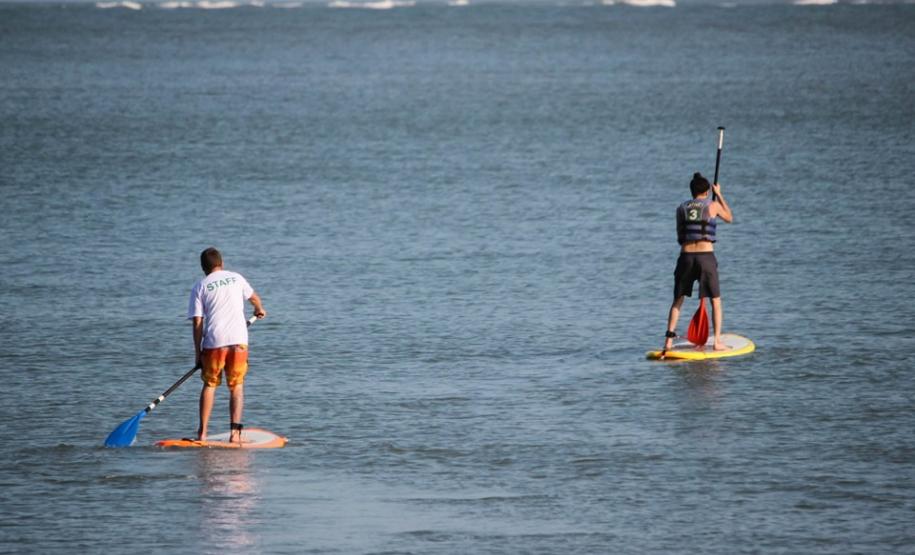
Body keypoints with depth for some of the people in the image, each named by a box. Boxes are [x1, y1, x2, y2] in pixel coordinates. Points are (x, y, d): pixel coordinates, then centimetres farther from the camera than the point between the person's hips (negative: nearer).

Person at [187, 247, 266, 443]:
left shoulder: (200, 287, 4)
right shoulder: (236, 278, 12)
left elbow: (197, 323, 0)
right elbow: (253, 298, 32)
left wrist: (198, 352, 7)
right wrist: (259, 310, 54)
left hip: (214, 341, -1)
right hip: (239, 339, 1)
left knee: (209, 385, 12)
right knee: (236, 387, 8)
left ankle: (202, 432, 7)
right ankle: (235, 431, -4)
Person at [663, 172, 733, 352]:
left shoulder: (681, 208, 8)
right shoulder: (713, 205, 1)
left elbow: (680, 236, 14)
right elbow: (729, 218, 21)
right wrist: (719, 195, 28)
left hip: (686, 256, 2)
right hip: (706, 256, -2)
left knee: (678, 300, 14)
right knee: (716, 301, 9)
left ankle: (669, 340, 6)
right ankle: (718, 342, 2)